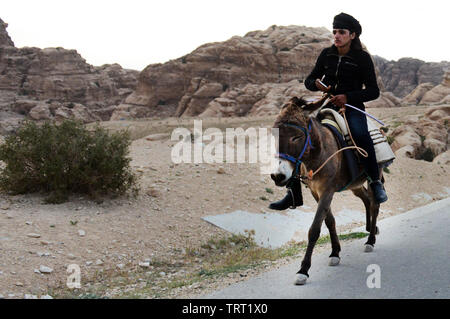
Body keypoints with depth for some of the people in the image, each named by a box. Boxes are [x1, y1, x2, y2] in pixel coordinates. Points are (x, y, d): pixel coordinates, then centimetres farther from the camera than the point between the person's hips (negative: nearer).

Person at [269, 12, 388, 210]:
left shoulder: (362, 58, -3)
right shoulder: (326, 55, 9)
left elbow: (373, 91, -5)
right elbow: (309, 81, 15)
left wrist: (348, 97, -19)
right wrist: (316, 84, -10)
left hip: (352, 107, -4)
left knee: (360, 135, -38)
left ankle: (375, 182, -23)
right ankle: (294, 193, -7)